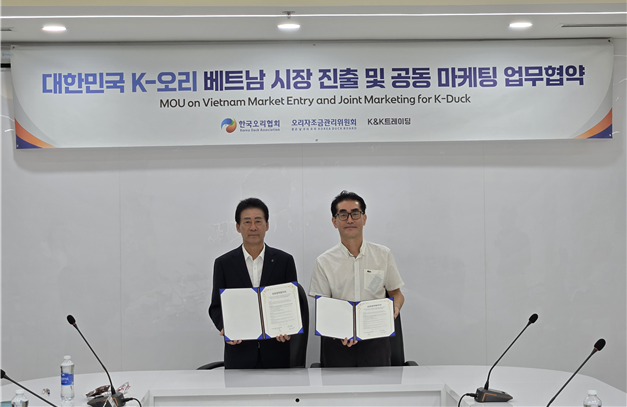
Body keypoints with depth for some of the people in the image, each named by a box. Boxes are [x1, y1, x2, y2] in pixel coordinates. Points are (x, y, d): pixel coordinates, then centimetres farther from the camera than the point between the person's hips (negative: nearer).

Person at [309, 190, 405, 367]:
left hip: (375, 340, 1)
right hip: (338, 342, -1)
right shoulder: (324, 262, 3)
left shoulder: (383, 255, 7)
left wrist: (394, 308, -9)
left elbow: (396, 293, 14)